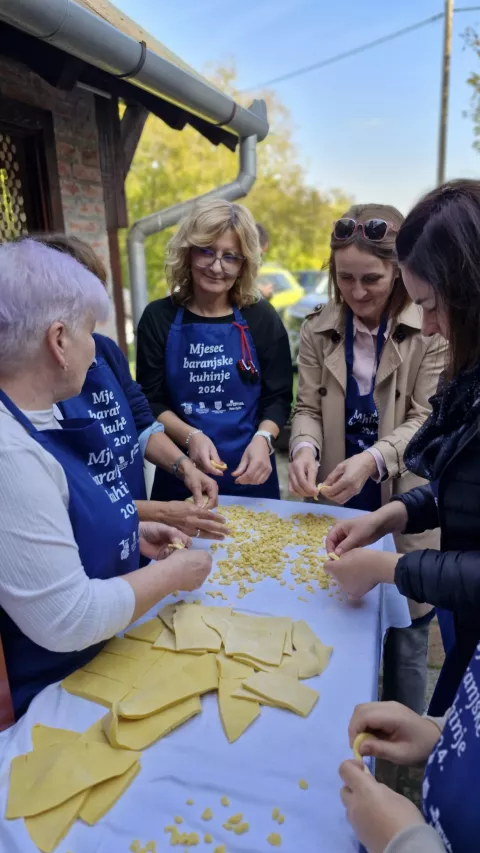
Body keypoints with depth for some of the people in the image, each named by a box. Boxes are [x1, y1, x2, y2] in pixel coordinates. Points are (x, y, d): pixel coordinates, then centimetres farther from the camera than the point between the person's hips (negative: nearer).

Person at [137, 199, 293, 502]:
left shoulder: (262, 318, -2)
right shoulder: (159, 317, -2)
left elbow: (278, 397, 0)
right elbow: (151, 401, -2)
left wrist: (262, 439, -19)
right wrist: (190, 437, -19)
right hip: (181, 473, 0)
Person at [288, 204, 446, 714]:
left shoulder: (430, 331, -10)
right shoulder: (318, 329, 0)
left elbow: (426, 420, -12)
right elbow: (308, 406, 1)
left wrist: (373, 459, -28)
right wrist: (305, 447, -21)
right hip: (336, 506, 3)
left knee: (404, 636, 13)